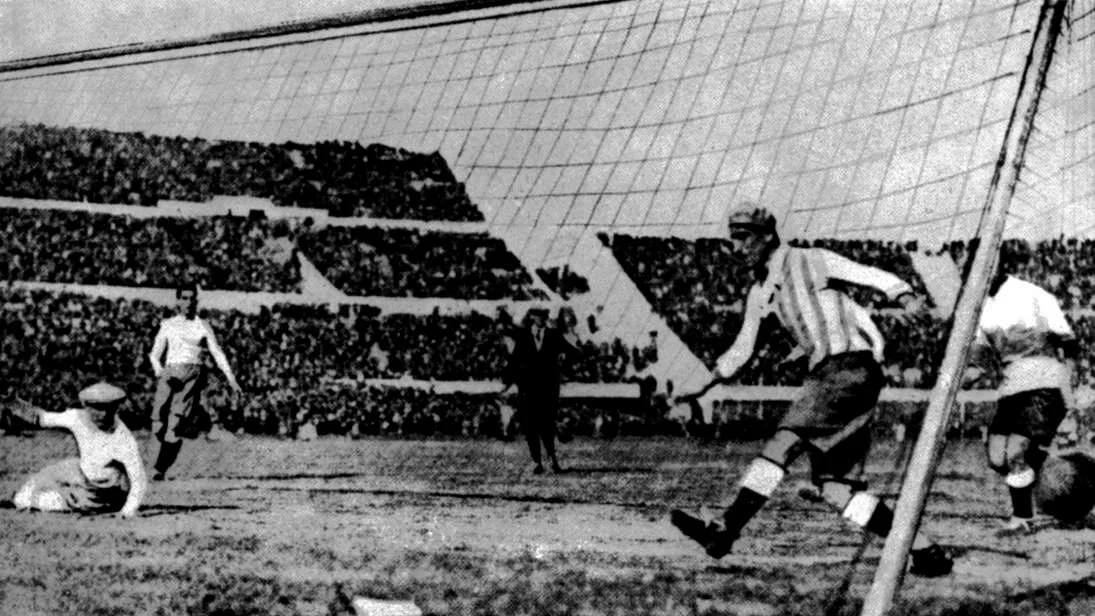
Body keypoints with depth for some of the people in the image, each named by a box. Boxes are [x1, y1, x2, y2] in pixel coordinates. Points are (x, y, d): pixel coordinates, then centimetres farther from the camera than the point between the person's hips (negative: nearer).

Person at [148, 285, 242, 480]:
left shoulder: (203, 327, 12)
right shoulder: (168, 325, 15)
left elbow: (217, 353, 7)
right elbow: (155, 354, 14)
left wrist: (231, 378, -5)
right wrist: (160, 373, -6)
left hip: (192, 374, -2)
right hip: (170, 374, 2)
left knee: (175, 425, -14)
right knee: (159, 426, -11)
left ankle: (161, 469, -9)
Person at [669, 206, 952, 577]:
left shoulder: (809, 261, -1)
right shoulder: (760, 292, 19)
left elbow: (876, 278, -8)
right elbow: (741, 349, 30)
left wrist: (904, 296, -27)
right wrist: (708, 390, 27)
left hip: (851, 367, -8)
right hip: (827, 375, 8)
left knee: (783, 443, -21)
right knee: (834, 488, -1)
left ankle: (726, 530, -29)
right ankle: (925, 551, 1)